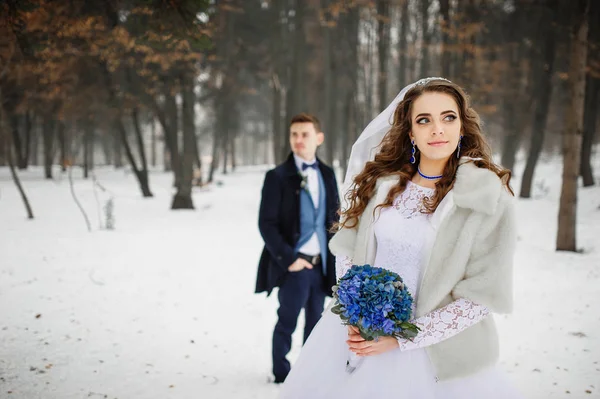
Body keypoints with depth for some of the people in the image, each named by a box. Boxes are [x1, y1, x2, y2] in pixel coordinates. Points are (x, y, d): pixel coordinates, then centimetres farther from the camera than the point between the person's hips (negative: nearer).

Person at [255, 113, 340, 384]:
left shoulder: (327, 174, 10)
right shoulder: (278, 176, -6)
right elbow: (266, 224, -9)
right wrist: (288, 258, -16)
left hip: (321, 263, 5)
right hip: (294, 264, -5)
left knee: (315, 323, 12)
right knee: (287, 323, 2)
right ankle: (282, 375, 17)